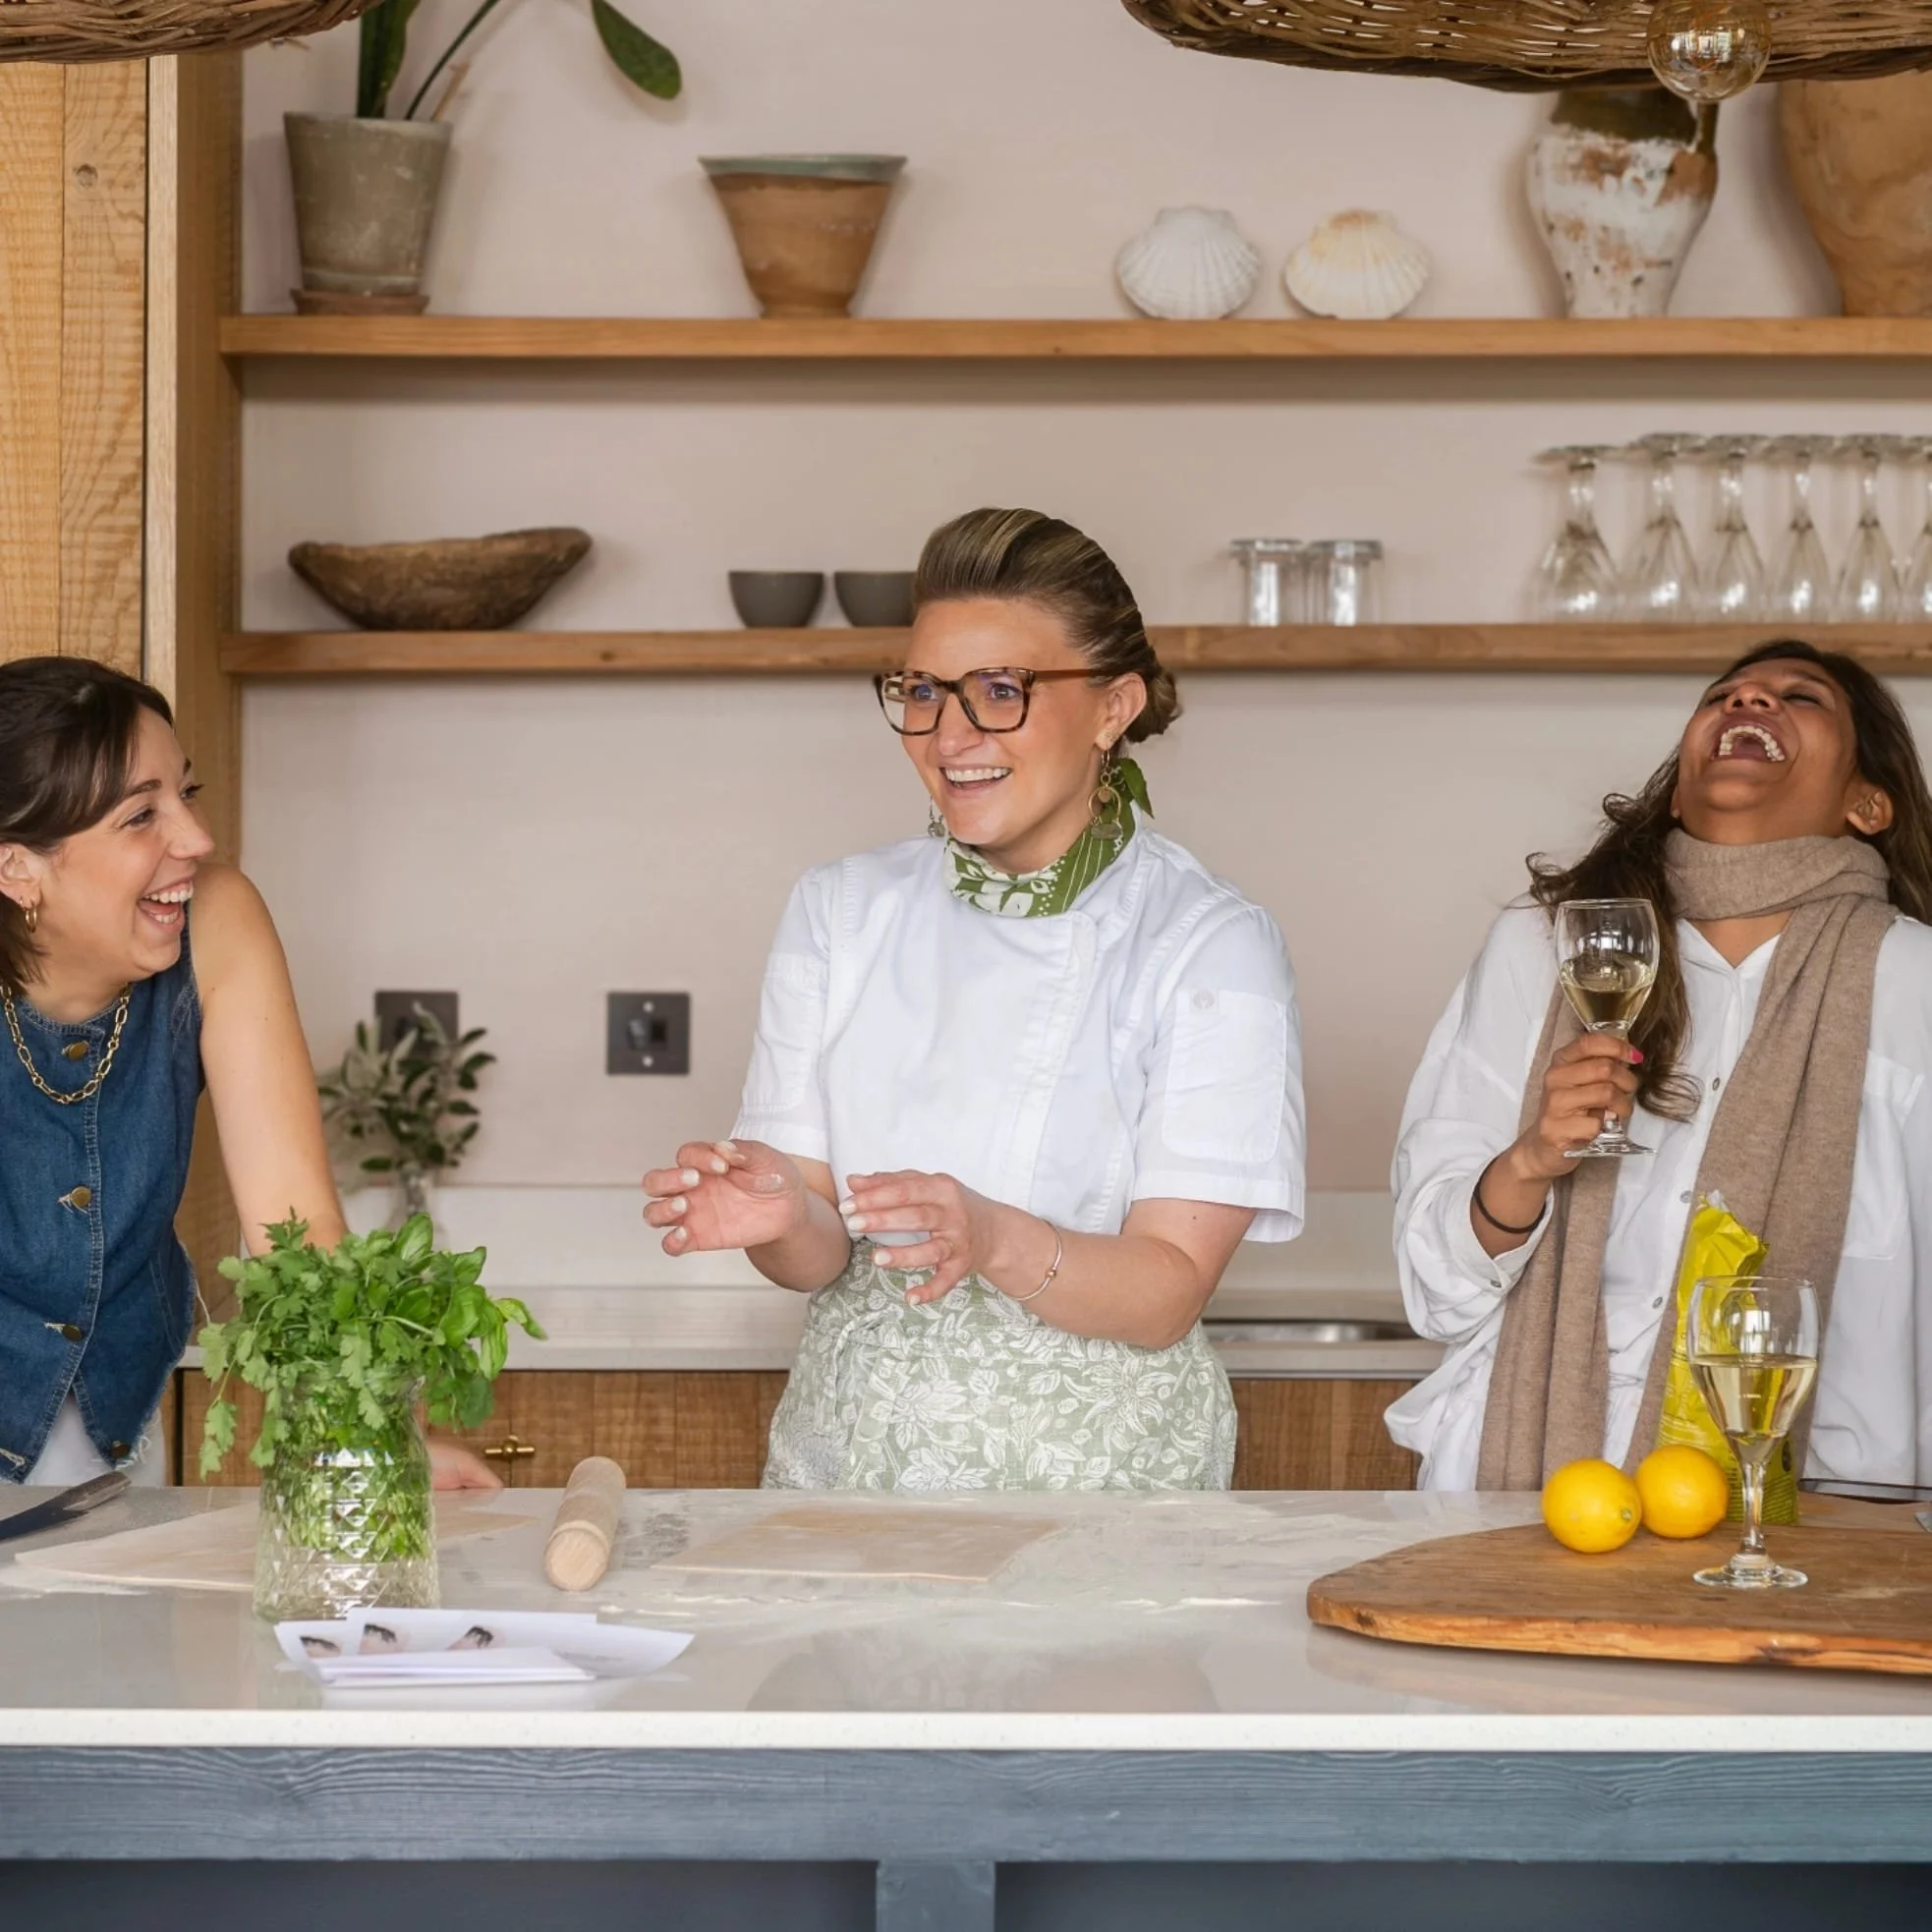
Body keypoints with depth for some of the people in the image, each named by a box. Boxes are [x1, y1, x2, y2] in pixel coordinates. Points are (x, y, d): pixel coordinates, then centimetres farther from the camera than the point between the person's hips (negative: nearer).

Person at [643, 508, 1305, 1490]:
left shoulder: (1210, 947, -3)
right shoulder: (839, 913, 8)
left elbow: (1167, 1295, -9)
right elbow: (819, 1256, 4)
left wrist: (992, 1240, -26)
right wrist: (785, 1221, -17)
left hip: (1097, 1473, -3)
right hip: (850, 1463, 3)